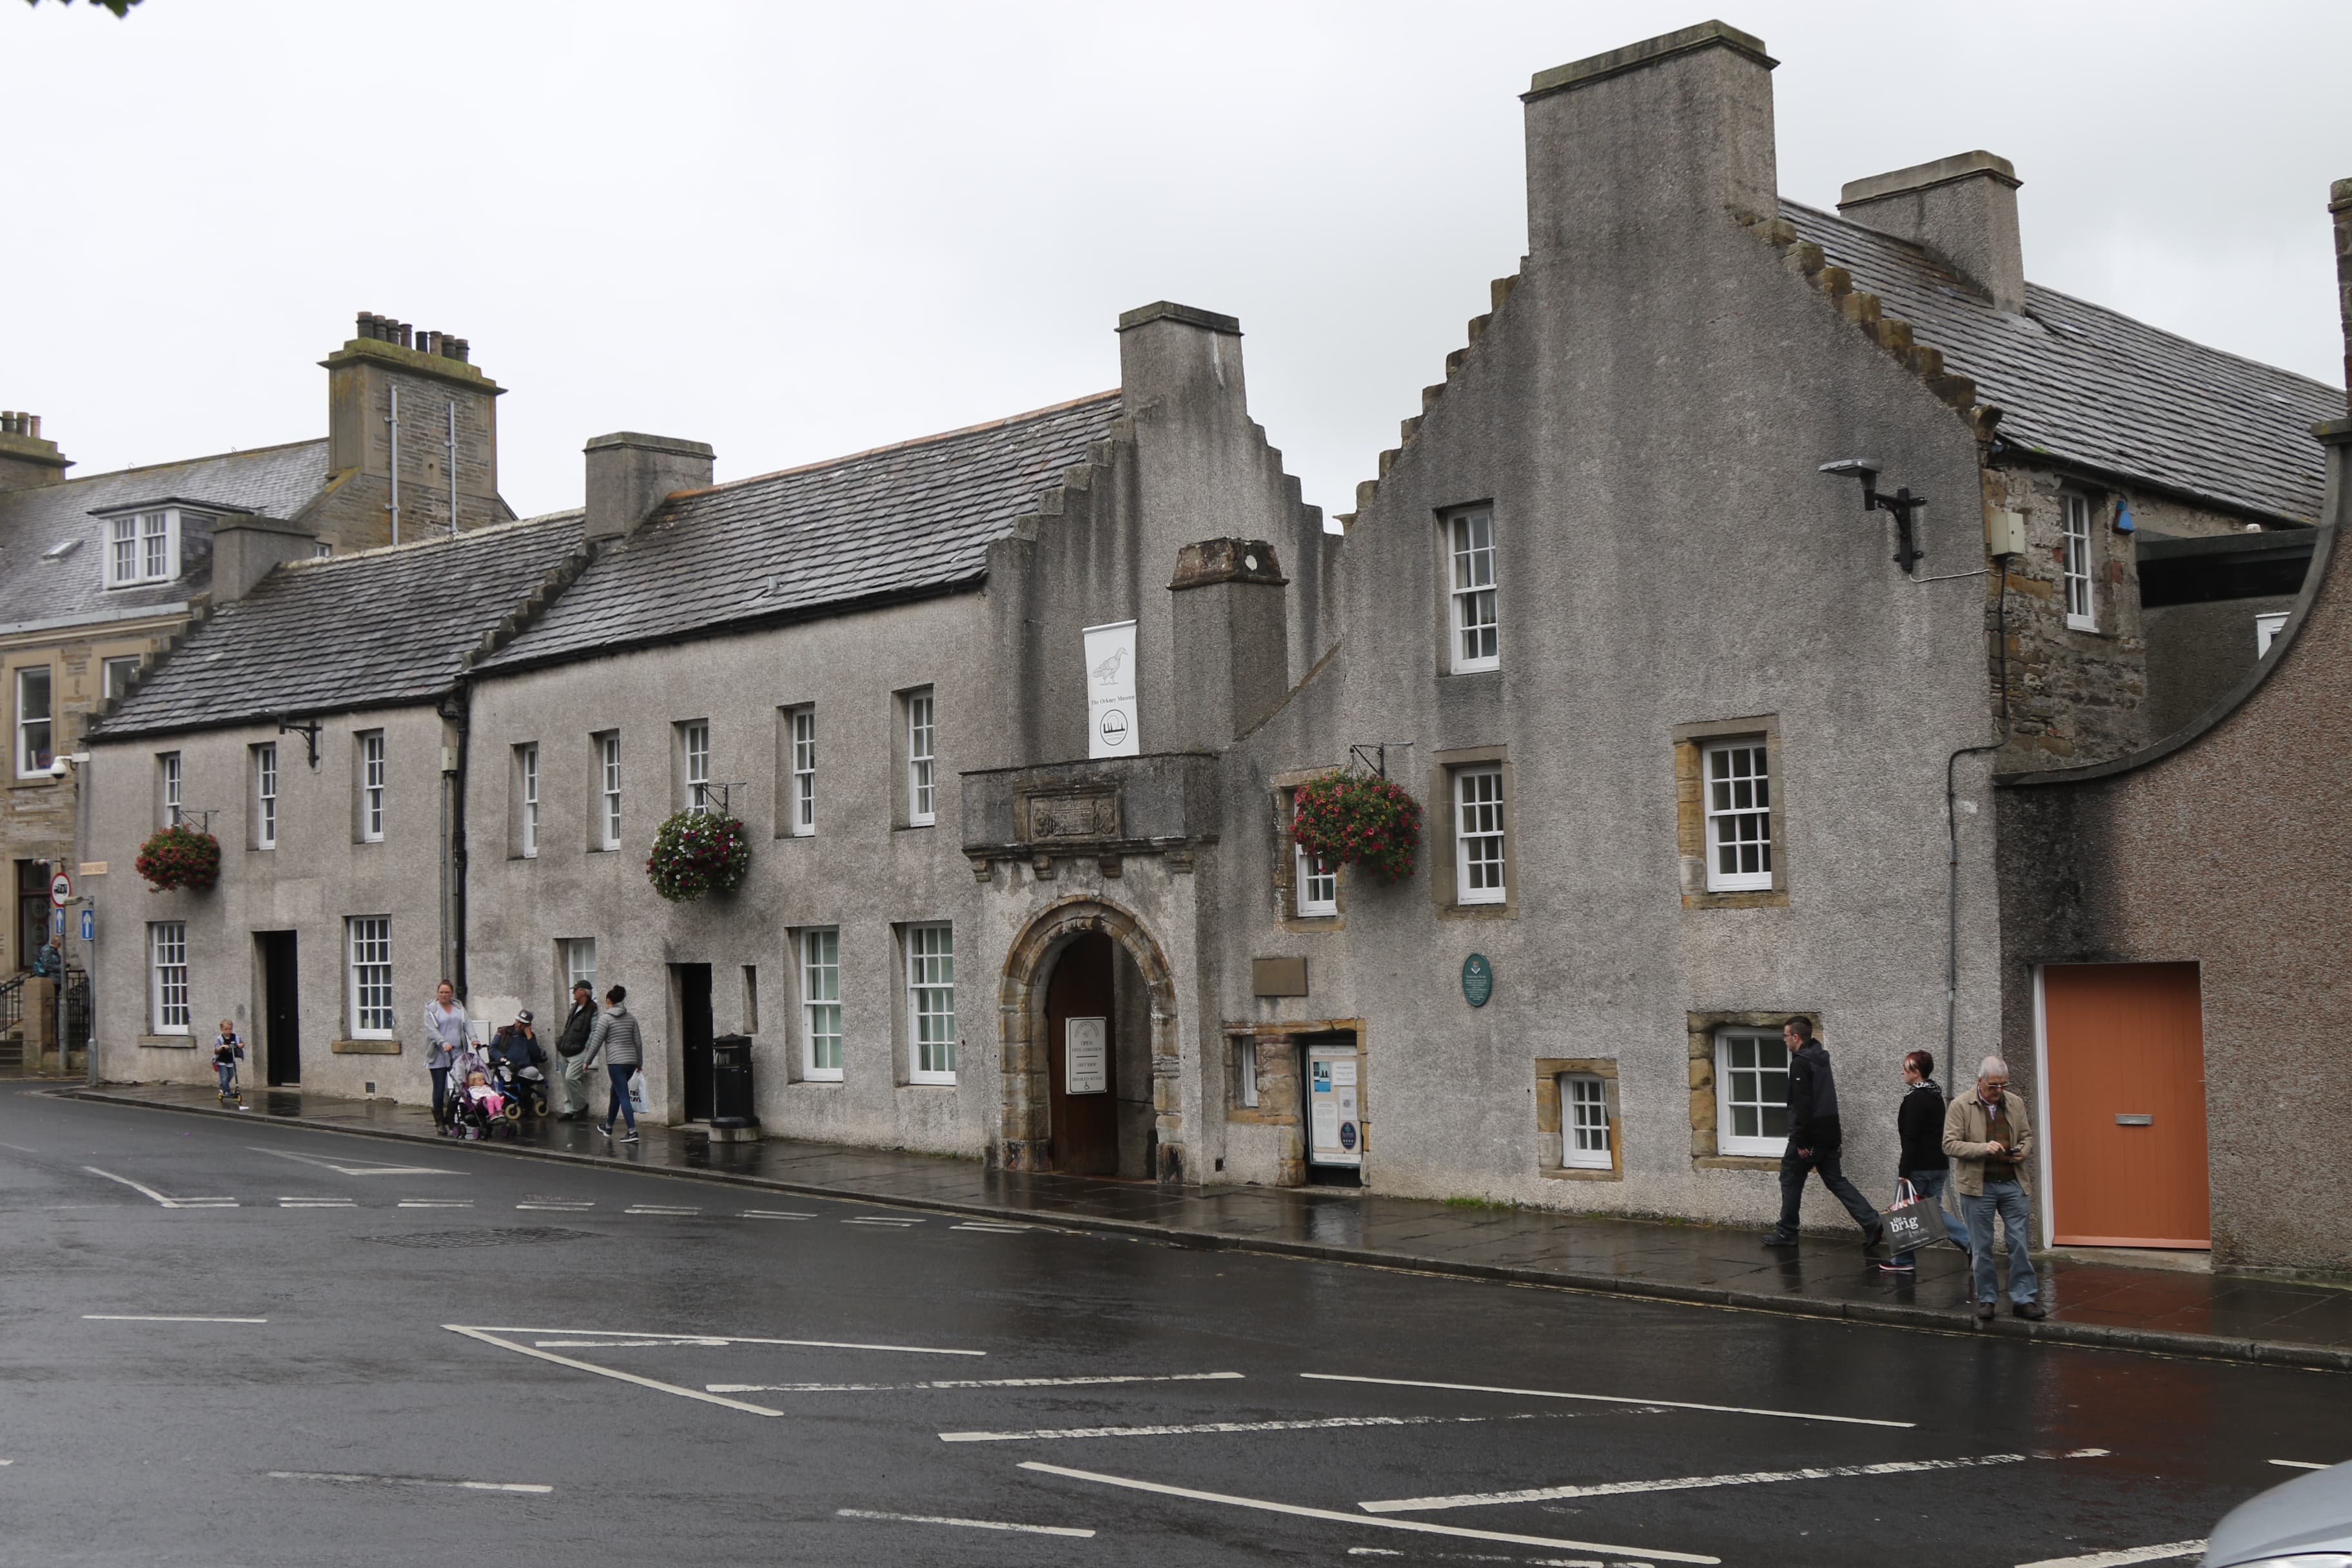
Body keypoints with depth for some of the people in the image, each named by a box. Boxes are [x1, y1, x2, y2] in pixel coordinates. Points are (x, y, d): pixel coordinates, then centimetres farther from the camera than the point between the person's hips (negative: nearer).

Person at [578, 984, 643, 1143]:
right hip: (631, 1061, 6)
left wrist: (587, 1061, 4)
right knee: (616, 1092, 22)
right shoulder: (631, 1017, 10)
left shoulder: (605, 1018, -6)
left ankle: (632, 1131, -17)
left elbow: (596, 1042, -6)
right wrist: (639, 1063, 18)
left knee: (623, 1096, -8)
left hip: (616, 1061, -6)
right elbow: (638, 1041, 11)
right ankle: (608, 1127, 35)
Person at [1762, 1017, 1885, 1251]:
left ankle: (1786, 1233, 13)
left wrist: (1799, 1141, -20)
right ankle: (1871, 1223, 0)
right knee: (1836, 1181, 11)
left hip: (1810, 1135, -8)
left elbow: (1802, 1105, -22)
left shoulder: (1801, 1063, -16)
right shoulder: (1821, 1058, 14)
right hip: (1829, 1133, 8)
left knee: (1791, 1180, 6)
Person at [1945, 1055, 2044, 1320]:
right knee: (1982, 1247, 5)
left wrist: (2022, 1151, -7)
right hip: (1978, 1186, -3)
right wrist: (1983, 1149, -22)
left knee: (2020, 1243, 1)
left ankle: (2023, 1298, 9)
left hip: (2014, 1184, 3)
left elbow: (2027, 1137, 16)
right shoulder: (1961, 1106, -6)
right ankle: (1986, 1299, 16)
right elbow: (1950, 1144, -9)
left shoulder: (2016, 1104, 6)